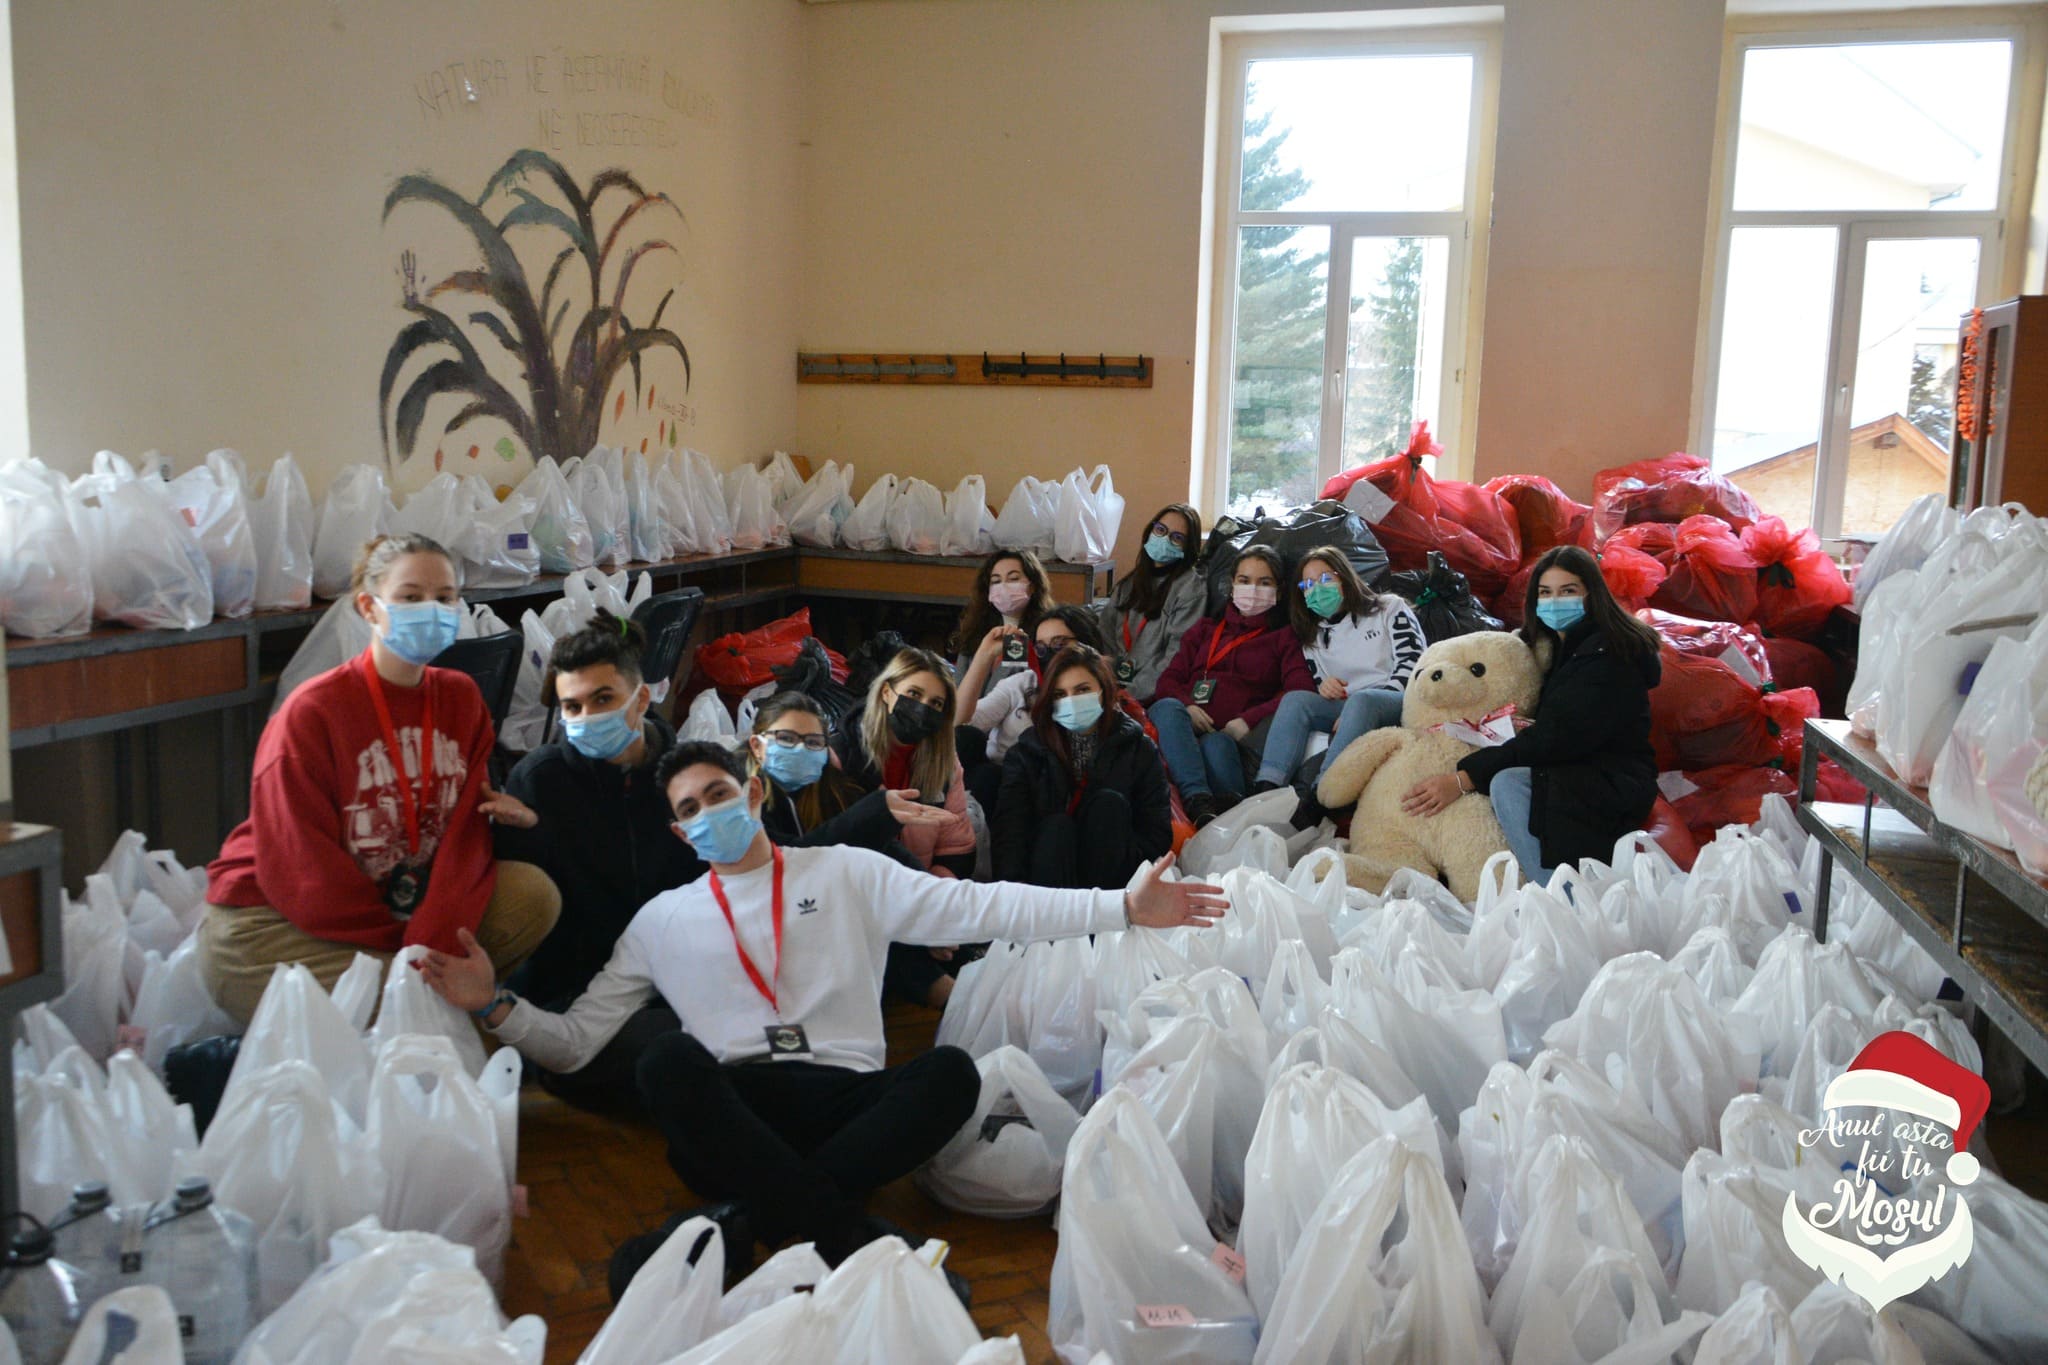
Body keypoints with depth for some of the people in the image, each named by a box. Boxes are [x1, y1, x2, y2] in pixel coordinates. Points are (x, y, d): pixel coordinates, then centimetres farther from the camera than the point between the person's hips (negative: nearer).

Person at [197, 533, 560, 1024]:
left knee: (535, 892, -16)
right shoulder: (312, 711, -14)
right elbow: (301, 870, -14)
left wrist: (431, 947, -23)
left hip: (405, 905, 6)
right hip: (270, 921, -6)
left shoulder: (460, 697, 1)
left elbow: (466, 835, -8)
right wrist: (402, 949, -17)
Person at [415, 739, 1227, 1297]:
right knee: (671, 1060, -32)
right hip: (729, 1122, 0)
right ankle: (862, 1246, -33)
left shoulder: (847, 873, 13)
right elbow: (574, 1041, 16)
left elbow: (982, 907, 4)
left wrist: (1124, 907, -6)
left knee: (952, 1072, -29)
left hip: (846, 1104, 0)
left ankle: (740, 1225, -32)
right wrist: (495, 1007, -5)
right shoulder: (663, 920, 17)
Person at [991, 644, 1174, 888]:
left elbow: (1157, 833, 0)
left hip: (1112, 879, 0)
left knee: (1109, 803, -19)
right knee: (1058, 826, -26)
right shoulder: (1027, 752, 7)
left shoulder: (1137, 749, 7)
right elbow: (1008, 830, -9)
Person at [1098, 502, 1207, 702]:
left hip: (1151, 693, -6)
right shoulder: (1131, 580, 18)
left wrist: (1133, 693, -17)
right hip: (1114, 682, 6)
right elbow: (1106, 631, 10)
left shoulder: (1191, 587, -2)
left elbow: (1176, 658, -9)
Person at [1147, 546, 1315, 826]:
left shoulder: (1284, 638, 22)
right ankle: (1198, 802, -52)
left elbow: (1301, 693, 2)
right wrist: (1185, 706, -7)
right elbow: (1169, 679, 19)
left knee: (1217, 746, -39)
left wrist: (1249, 720, -15)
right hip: (1185, 730, 2)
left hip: (1232, 735, -2)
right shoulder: (1206, 628, 32)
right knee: (1167, 708, -35)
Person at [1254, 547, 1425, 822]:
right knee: (1295, 700, -21)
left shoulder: (1389, 608, 10)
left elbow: (1413, 663, -4)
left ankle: (1317, 800, -53)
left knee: (1361, 699, -37)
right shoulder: (1314, 637, 23)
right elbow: (1323, 697, 22)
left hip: (1399, 703, -4)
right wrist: (1323, 688, -6)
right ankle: (1266, 791, -42)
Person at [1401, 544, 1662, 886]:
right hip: (1569, 776, 8)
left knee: (1508, 783, -31)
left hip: (1615, 784, -8)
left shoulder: (1607, 653, -15)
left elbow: (1555, 739, -23)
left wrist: (1464, 779, -26)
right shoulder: (1550, 644, 13)